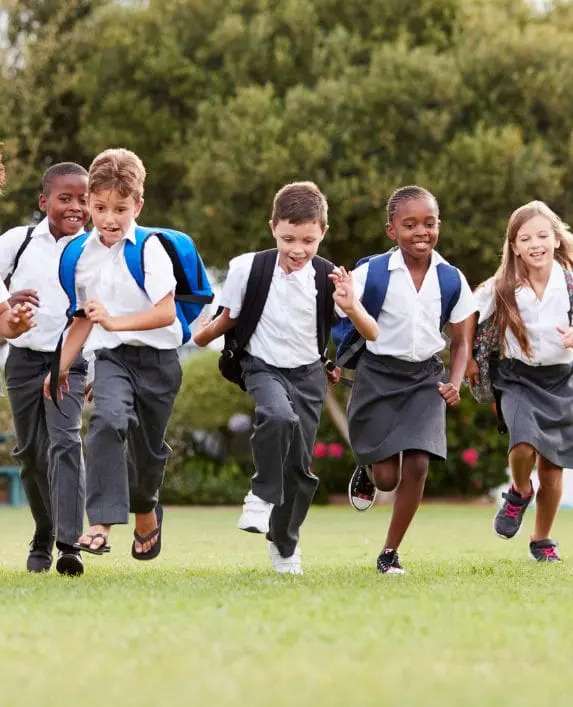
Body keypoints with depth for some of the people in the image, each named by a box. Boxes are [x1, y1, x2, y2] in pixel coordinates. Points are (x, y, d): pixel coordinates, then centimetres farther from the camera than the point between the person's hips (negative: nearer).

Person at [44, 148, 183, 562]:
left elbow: (166, 313, -19)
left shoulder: (150, 249, -11)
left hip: (157, 359, -2)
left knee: (148, 449, 12)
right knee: (107, 419, -27)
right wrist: (61, 366, 18)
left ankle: (145, 508, 46)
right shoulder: (84, 254, 5)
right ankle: (101, 523, -34)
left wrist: (114, 321, -27)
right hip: (111, 357, 2)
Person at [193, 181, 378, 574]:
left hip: (308, 376, 2)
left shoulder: (328, 278, -14)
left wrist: (352, 307, -35)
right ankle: (263, 497, -16)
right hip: (264, 368, -2)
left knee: (299, 464, 8)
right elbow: (229, 318, 3)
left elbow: (373, 336, -18)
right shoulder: (248, 268, -16)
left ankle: (285, 543, 31)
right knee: (278, 417, -36)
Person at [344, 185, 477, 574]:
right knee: (387, 477, -2)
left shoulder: (451, 279, -2)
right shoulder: (372, 274, -11)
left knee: (417, 466, -10)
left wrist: (456, 382, -8)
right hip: (379, 374, -2)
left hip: (426, 377, 2)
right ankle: (366, 469, 38)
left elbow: (461, 341, 7)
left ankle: (390, 552, 6)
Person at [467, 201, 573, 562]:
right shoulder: (502, 288, -8)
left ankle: (542, 540, 25)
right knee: (524, 444, -25)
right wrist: (468, 358, 6)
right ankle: (520, 492, 9)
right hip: (519, 379, -1)